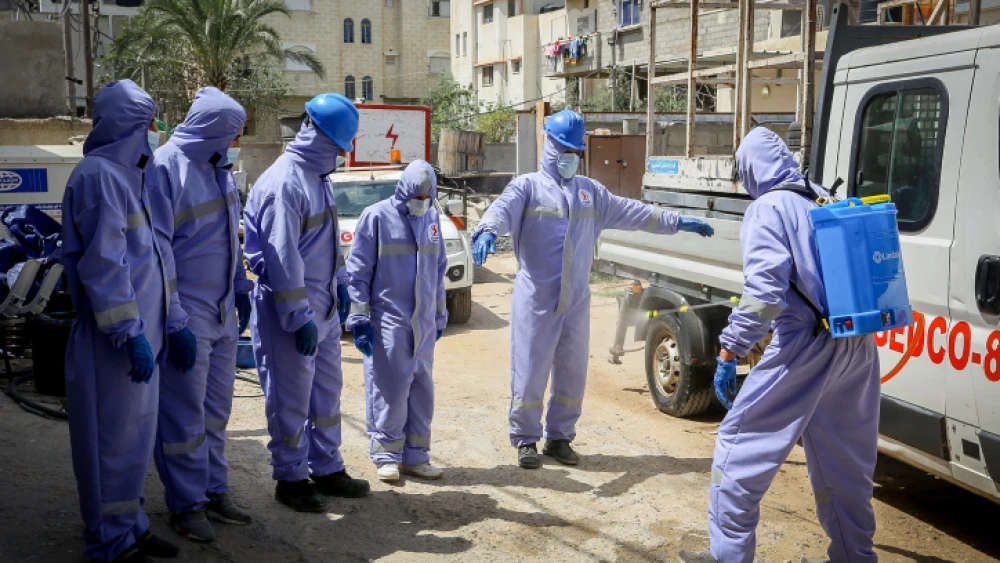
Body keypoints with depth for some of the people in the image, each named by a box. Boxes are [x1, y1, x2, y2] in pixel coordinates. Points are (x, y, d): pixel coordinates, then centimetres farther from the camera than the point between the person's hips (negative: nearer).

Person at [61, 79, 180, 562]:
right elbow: (102, 264, -20)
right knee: (115, 439, 1)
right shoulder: (99, 176, -14)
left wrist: (144, 328, 19)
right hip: (114, 341, -9)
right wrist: (129, 332, -21)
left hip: (138, 333, 9)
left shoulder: (123, 174, 15)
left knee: (133, 434, 16)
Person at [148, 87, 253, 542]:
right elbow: (156, 252, -18)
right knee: (185, 417, 2)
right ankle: (186, 506, 15)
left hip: (223, 313, 8)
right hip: (187, 316, -8)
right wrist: (175, 324, -20)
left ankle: (215, 491, 28)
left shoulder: (218, 169, 11)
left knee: (216, 410, 15)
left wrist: (241, 289, 20)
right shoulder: (165, 168, -15)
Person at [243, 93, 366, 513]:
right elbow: (282, 257, -23)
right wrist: (299, 317, -22)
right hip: (291, 308, -9)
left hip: (323, 306, 10)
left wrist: (340, 284, 18)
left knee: (327, 389, 16)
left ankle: (327, 469, 30)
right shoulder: (285, 182, -20)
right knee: (291, 398, 3)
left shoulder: (319, 176, 10)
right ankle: (290, 479, 18)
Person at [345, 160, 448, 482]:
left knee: (422, 388, 7)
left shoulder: (431, 219, 12)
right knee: (390, 388, -6)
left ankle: (415, 456, 17)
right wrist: (359, 319, -9)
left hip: (422, 323, 6)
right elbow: (357, 272, -5)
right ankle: (387, 455, 9)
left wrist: (439, 317, 21)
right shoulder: (377, 217, -6)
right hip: (387, 320, -6)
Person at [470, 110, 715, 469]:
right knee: (530, 371, -1)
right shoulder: (528, 186, -2)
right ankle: (525, 439, 15)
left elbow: (629, 211, 22)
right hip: (536, 300, -5)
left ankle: (559, 437, 26)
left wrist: (675, 222, 22)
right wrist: (487, 231, -44)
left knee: (573, 373, 11)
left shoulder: (589, 191, 15)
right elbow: (503, 208, -22)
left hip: (576, 301, 5)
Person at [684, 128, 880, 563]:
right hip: (858, 346, 8)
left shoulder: (768, 208, -6)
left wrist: (729, 352, -15)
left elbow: (763, 291, -18)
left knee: (739, 444, 3)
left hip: (805, 345, -7)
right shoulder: (828, 202, 15)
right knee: (846, 458, 20)